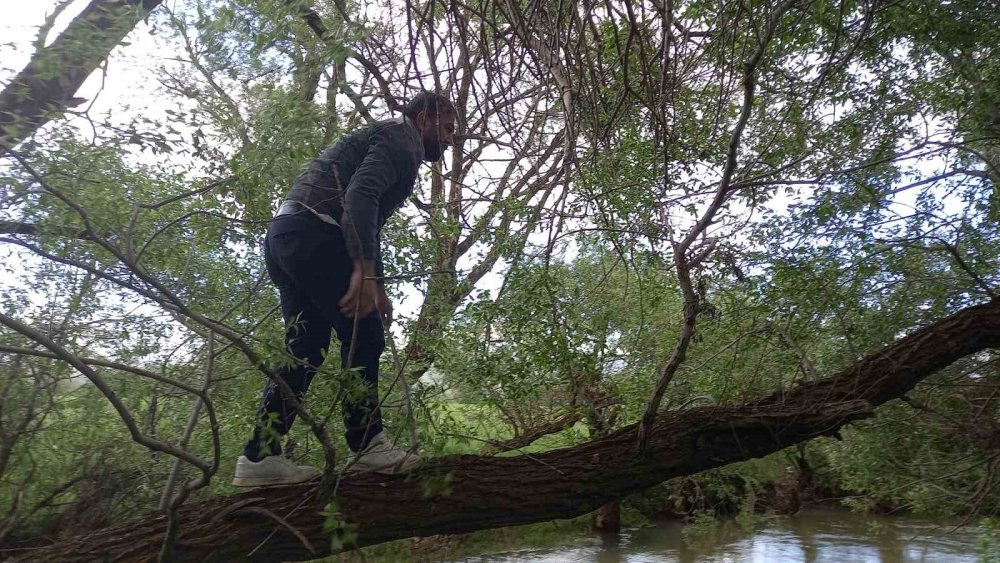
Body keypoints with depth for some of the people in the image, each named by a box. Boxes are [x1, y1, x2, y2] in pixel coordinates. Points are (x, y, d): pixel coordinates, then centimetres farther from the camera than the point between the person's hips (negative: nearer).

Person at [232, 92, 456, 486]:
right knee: (363, 336, -7)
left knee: (305, 349, 8)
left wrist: (377, 285, 29)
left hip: (284, 236, 10)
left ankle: (260, 457, 7)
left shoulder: (385, 139, 32)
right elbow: (360, 195, -19)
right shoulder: (400, 140, 0)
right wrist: (365, 272, -27)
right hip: (312, 234, -10)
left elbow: (367, 220, 34)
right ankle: (367, 446, -3)